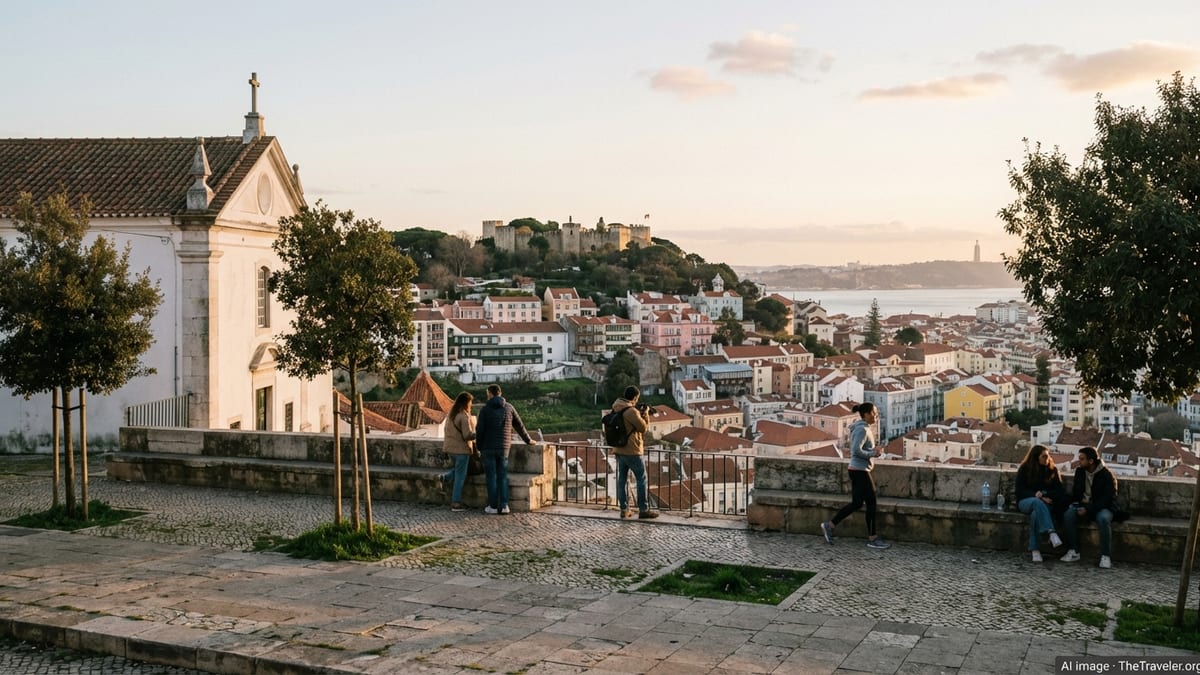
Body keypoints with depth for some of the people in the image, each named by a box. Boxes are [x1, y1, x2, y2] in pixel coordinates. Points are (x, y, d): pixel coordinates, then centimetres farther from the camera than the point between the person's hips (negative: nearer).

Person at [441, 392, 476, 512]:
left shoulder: (451, 413, 8)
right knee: (460, 475, 1)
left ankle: (446, 477, 5)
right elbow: (468, 435, -20)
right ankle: (456, 503, 5)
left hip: (450, 447, 8)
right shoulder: (464, 416, -18)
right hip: (461, 448, -8)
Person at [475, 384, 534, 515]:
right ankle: (504, 505, 3)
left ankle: (493, 506, 3)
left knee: (491, 477, 2)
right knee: (502, 477, 8)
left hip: (488, 448, -3)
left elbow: (479, 430, -7)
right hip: (504, 447, 3)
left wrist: (479, 446, 6)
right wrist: (528, 440, 25)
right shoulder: (508, 407, 4)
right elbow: (519, 426, 11)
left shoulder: (484, 409, -6)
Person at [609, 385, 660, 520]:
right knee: (641, 479, 2)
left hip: (619, 450, 8)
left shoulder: (617, 408, 6)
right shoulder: (631, 411, -20)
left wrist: (639, 412, 9)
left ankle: (624, 509, 13)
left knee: (622, 480, 10)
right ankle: (643, 510, 4)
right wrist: (645, 414, 3)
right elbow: (643, 428, -11)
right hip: (632, 451, -8)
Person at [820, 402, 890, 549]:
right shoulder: (862, 429, -17)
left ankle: (829, 525, 14)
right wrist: (874, 453, -14)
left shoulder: (863, 428, 14)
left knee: (856, 503, 12)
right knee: (871, 503, -2)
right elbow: (857, 451, -24)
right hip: (860, 471, -10)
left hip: (858, 470, 10)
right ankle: (872, 538, 7)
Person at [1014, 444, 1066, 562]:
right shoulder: (1024, 469, 5)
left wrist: (1044, 494, -15)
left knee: (1036, 513, -37)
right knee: (1037, 502, -39)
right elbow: (1020, 490, -2)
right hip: (1025, 501, -1)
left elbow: (1060, 490, 4)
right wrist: (1039, 497, -15)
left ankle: (1035, 550, -39)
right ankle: (1052, 533, -56)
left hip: (1046, 503, 1)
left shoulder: (1052, 470, 10)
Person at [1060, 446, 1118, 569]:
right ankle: (1073, 551, -18)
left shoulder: (1107, 475, -12)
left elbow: (1107, 499, -18)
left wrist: (1088, 509, -26)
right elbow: (1075, 492, 19)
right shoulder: (1080, 471, 5)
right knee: (1068, 515, -24)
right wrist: (1081, 500, -3)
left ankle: (1106, 556, -31)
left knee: (1103, 519, -38)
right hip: (1084, 504, 5)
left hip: (1102, 507, -5)